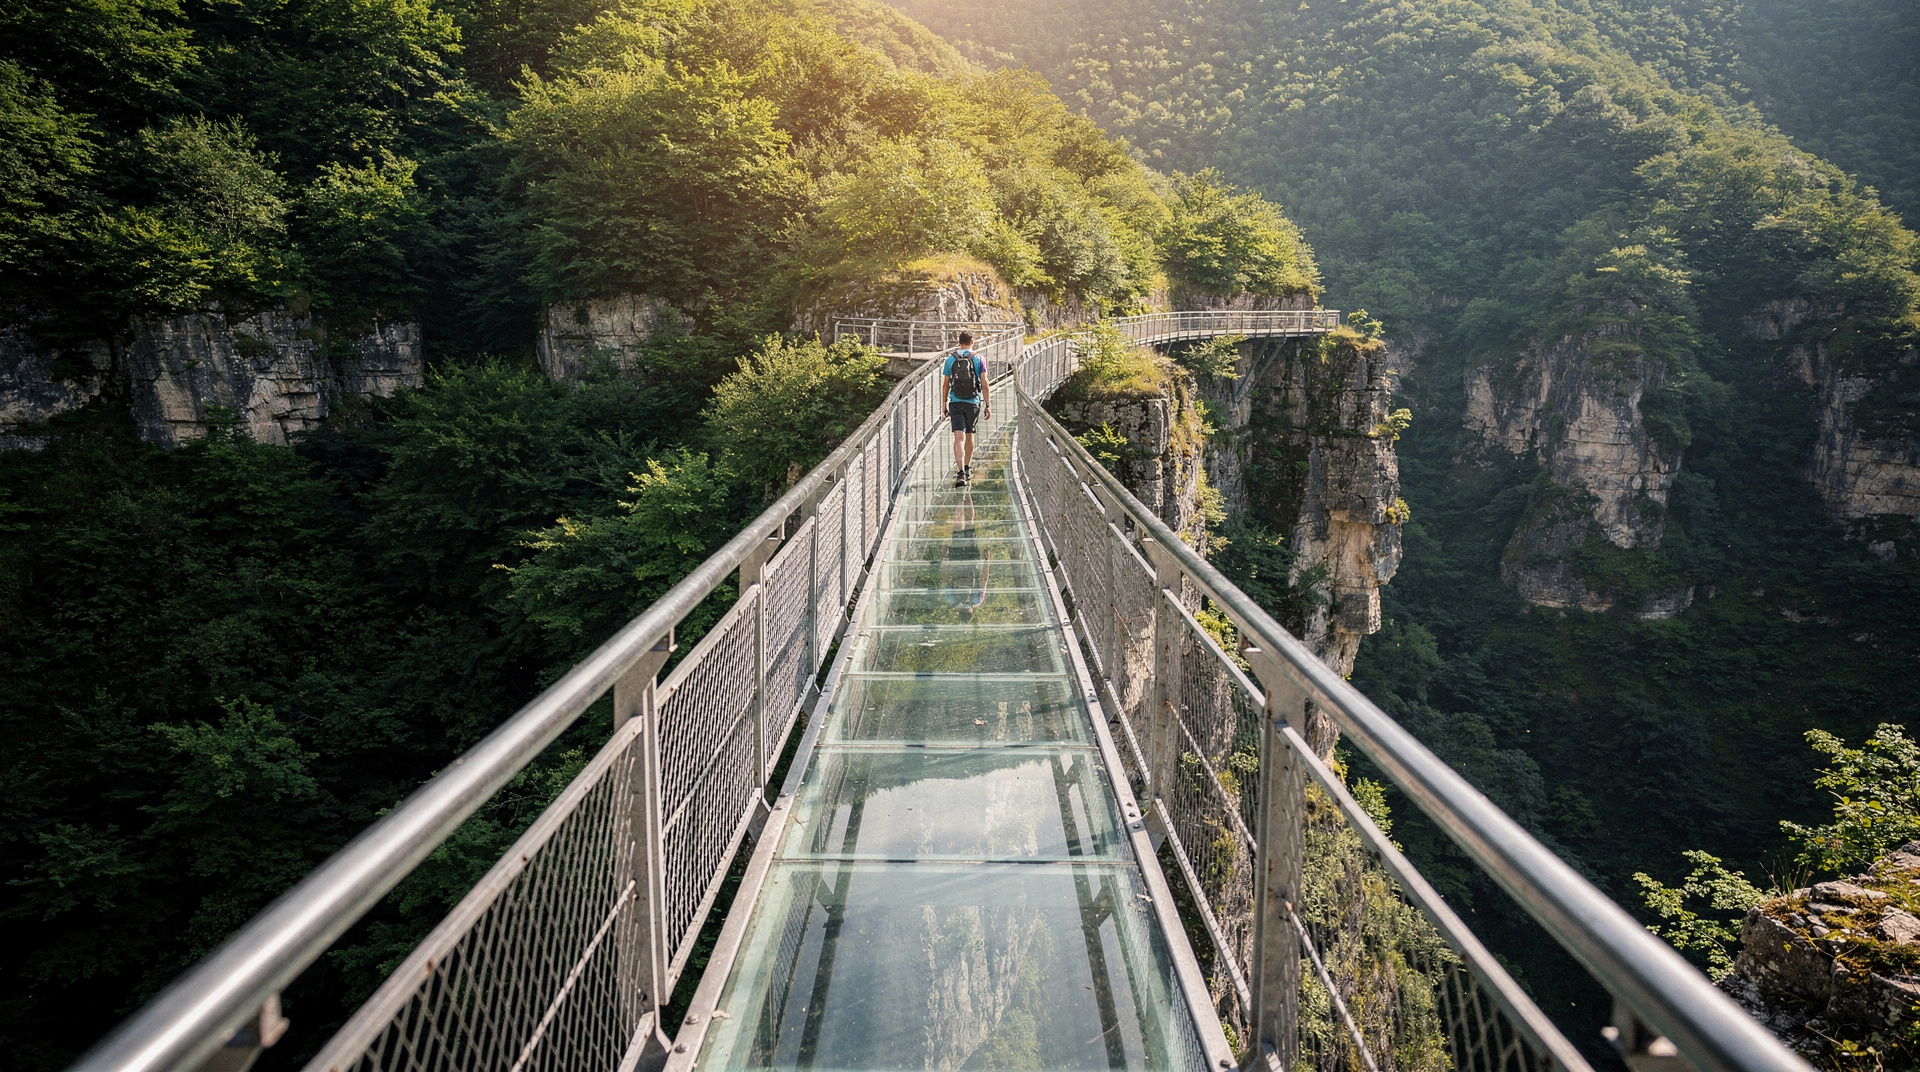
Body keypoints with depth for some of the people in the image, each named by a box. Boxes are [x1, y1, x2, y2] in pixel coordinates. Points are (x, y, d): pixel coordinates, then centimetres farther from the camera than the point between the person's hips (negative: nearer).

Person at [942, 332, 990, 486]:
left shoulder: (950, 359, 4)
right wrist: (988, 405, 0)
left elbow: (945, 384, 6)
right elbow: (984, 384, -3)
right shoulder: (978, 359, 1)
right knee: (969, 436, 18)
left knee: (959, 438, -8)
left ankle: (961, 473, -24)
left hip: (955, 403, -1)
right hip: (973, 403, 1)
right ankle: (967, 469, 31)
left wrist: (944, 404, 15)